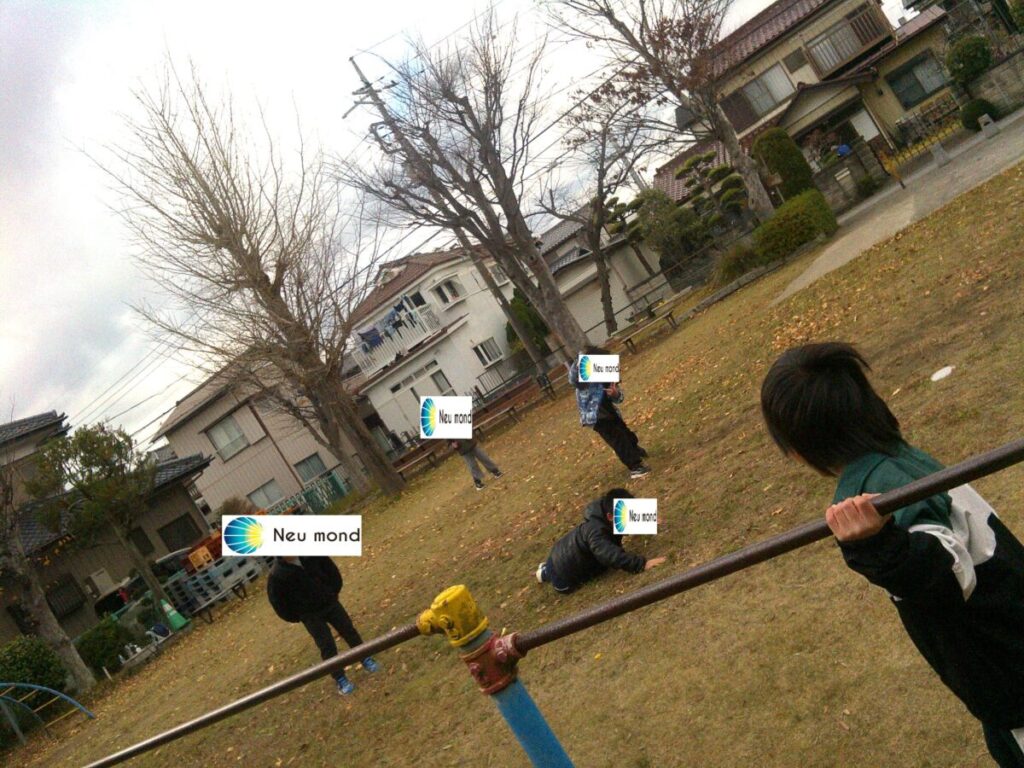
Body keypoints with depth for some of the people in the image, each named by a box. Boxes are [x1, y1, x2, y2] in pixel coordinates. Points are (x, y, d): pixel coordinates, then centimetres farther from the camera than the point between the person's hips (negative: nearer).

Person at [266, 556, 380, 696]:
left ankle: (366, 659, 32)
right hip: (310, 615, -3)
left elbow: (329, 567, 3)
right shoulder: (277, 575, -23)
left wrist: (335, 589, 5)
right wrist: (294, 617, -4)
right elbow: (276, 599, -11)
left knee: (349, 630, 12)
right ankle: (341, 680, 16)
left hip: (329, 602, 3)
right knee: (327, 647, -1)